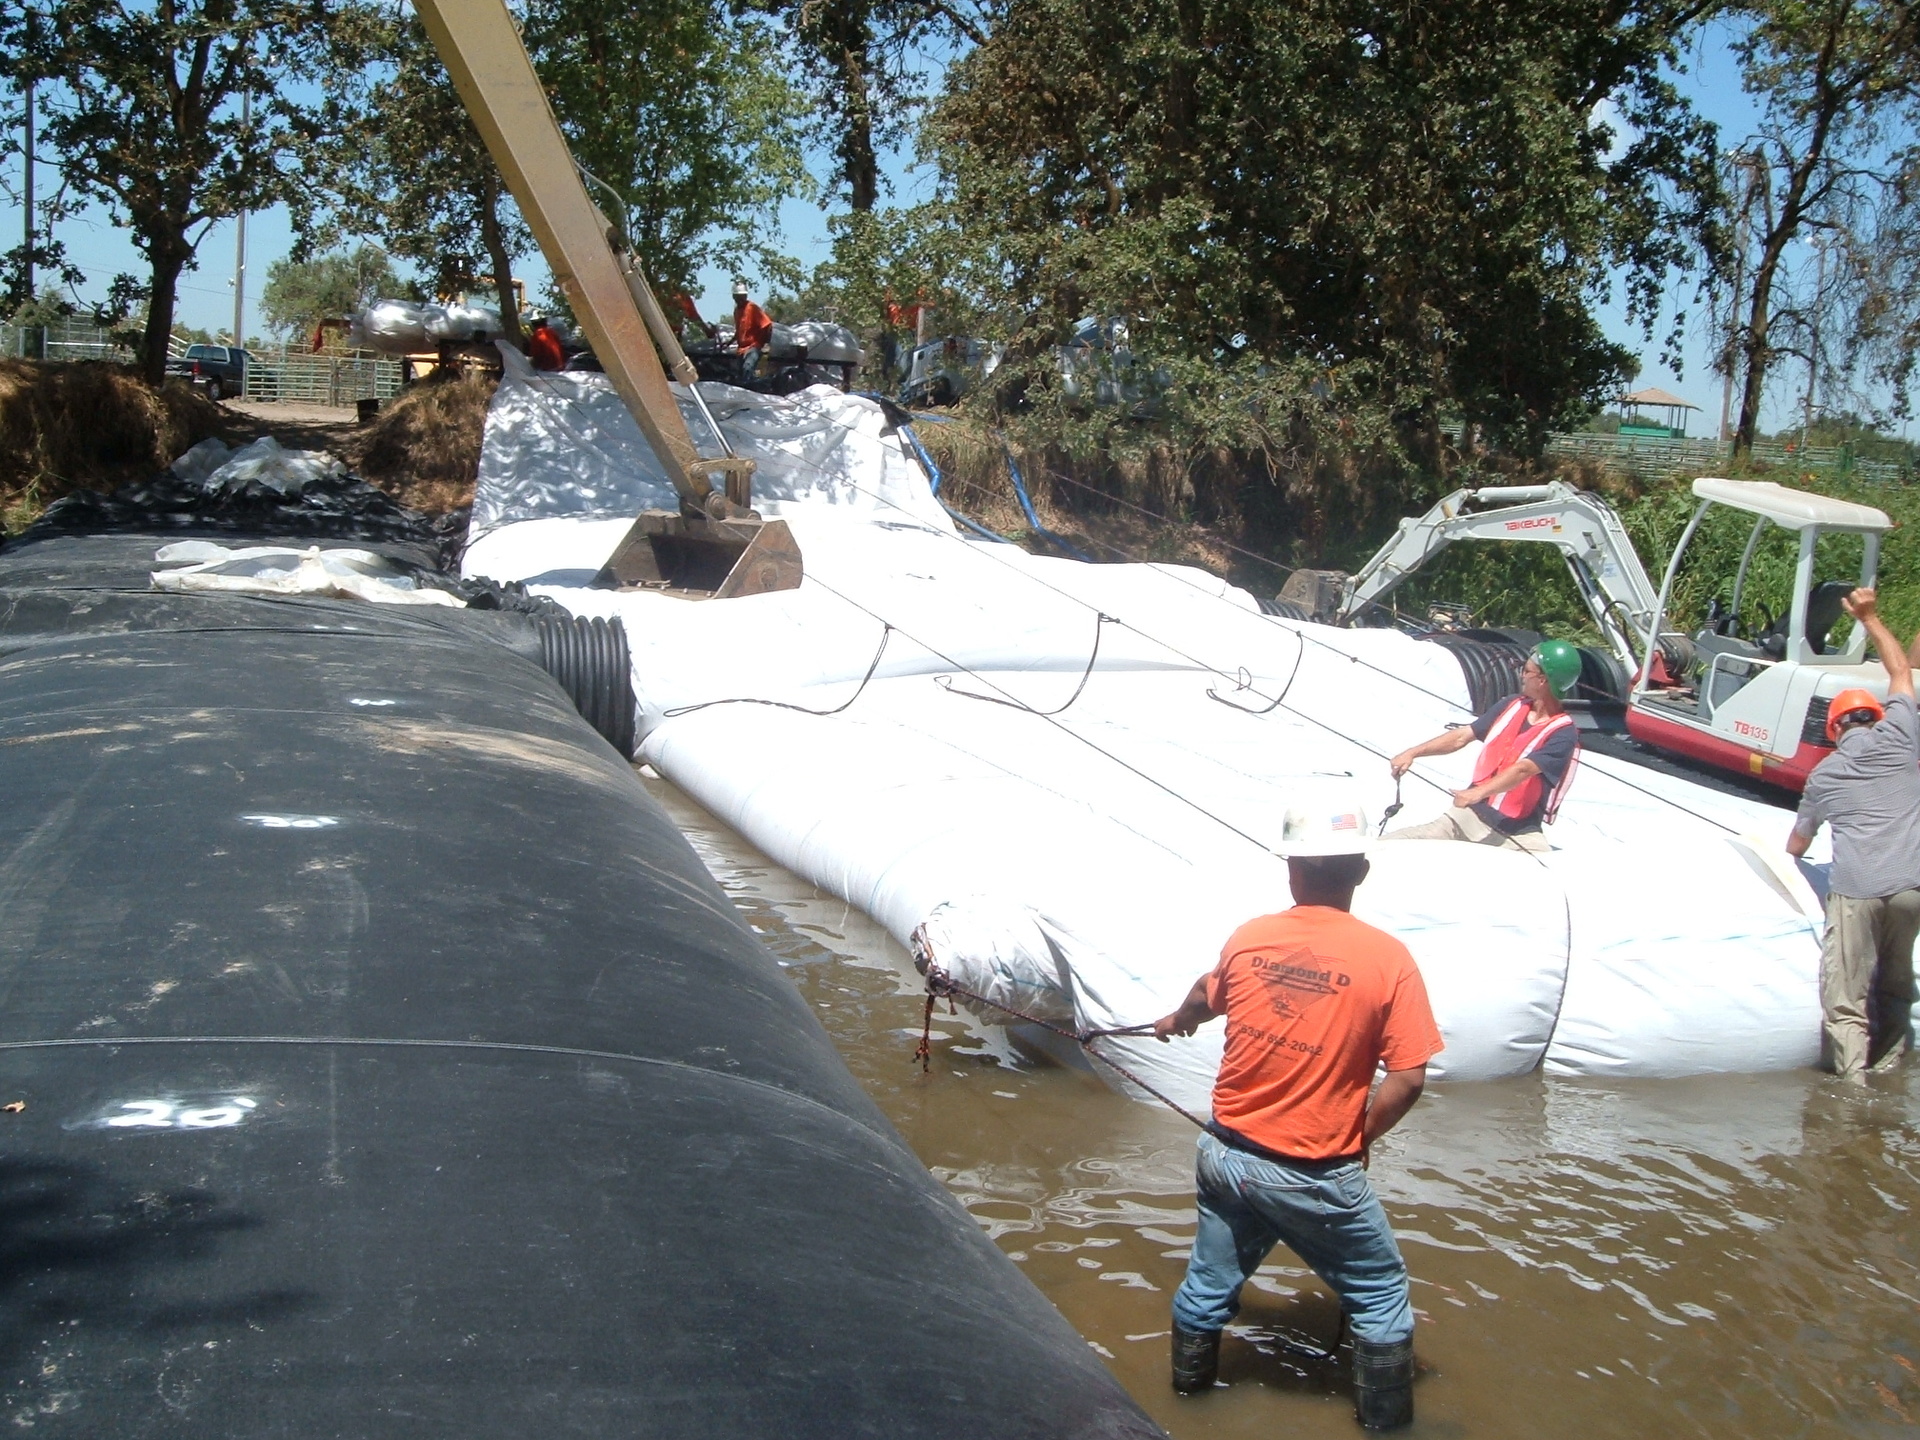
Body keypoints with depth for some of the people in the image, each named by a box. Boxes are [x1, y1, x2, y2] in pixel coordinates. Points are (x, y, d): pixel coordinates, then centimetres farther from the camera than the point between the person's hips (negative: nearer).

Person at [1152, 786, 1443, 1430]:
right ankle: (1386, 1418, 28)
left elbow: (1205, 997, 19)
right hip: (1318, 1174, -4)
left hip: (1227, 1153, 4)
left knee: (1211, 1280, 24)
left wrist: (1176, 1021, 41)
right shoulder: (1388, 959, -15)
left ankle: (1190, 1386, 45)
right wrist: (1360, 1138, 1)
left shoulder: (1248, 938, -3)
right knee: (1380, 1293, 18)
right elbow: (1408, 1080, -16)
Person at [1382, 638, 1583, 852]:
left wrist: (1478, 793, -39)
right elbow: (1462, 736, 12)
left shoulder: (1563, 735, -10)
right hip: (1470, 814, 4)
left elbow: (1522, 770, -24)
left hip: (1515, 834, -4)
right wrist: (1413, 753, 2)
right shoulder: (1513, 705, 10)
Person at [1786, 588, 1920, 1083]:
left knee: (1845, 996, -2)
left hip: (1856, 891, -3)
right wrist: (1871, 618, 33)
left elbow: (1796, 846, 25)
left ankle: (1852, 1077, -12)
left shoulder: (1824, 774, 11)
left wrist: (1792, 853, 48)